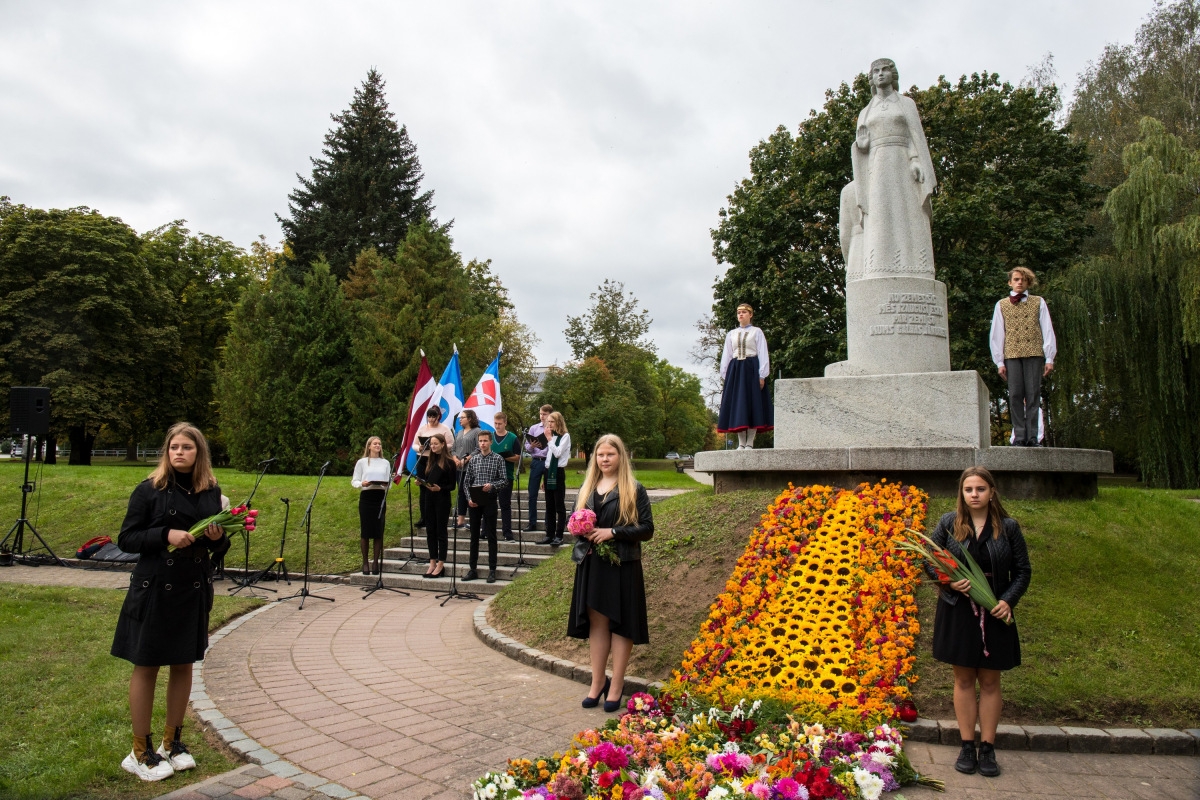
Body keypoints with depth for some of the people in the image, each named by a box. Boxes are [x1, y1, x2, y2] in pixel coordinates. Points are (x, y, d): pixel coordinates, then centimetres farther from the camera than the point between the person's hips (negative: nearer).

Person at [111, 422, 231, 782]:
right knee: (146, 666, 5)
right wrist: (166, 535, -22)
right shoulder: (149, 490, -7)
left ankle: (173, 742, 28)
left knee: (184, 665, 12)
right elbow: (126, 539, -8)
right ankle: (140, 752, 18)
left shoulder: (212, 492, 4)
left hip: (195, 591, 4)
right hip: (154, 590, -4)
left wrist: (219, 538, -10)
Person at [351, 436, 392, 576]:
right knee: (365, 531, 1)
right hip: (366, 497, -2)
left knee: (378, 532, 2)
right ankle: (365, 562, 11)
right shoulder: (362, 462, 4)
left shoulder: (385, 463, 11)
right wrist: (362, 483, -18)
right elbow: (354, 481, 2)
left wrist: (385, 484, -12)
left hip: (380, 497, 2)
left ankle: (376, 563, 9)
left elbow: (389, 482, 10)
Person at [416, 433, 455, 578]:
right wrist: (421, 481, -5)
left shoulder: (449, 462, -5)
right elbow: (424, 478, 16)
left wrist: (440, 488, -23)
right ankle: (432, 563, 14)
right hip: (429, 499, 6)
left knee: (440, 532, -1)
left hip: (442, 499, -6)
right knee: (430, 531, 8)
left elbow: (452, 485, -7)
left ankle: (440, 564, 5)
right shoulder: (429, 461, 13)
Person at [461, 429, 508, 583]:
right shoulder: (473, 459, 8)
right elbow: (466, 481, 8)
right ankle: (473, 569, 16)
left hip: (490, 500, -3)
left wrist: (492, 485, -21)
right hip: (474, 501, 3)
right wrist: (469, 498, -4)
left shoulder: (498, 459, -1)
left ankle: (492, 570, 7)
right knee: (474, 536, 9)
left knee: (491, 536, 1)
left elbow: (504, 480, -4)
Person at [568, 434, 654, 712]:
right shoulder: (586, 489, 12)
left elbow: (647, 529, -7)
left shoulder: (634, 490, -2)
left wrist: (613, 532, -17)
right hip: (591, 564, 4)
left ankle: (616, 686, 11)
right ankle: (598, 682, 19)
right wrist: (583, 532, -6)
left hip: (622, 565, -4)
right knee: (596, 622, 9)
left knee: (620, 624, 2)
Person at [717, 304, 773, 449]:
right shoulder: (731, 334, 17)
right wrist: (724, 375, 7)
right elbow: (726, 355, 16)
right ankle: (741, 443, 1)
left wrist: (762, 376, -9)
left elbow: (763, 354, 1)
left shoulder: (757, 332, 7)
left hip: (752, 369, -3)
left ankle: (750, 443, -5)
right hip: (735, 370, 3)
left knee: (752, 404, -6)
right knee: (737, 404, -2)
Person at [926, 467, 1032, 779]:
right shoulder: (948, 523, 0)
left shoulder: (1008, 527, -1)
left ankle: (987, 748, 17)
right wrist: (949, 581, -15)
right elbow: (929, 562, 4)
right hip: (957, 611, 0)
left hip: (994, 614, 0)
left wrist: (1008, 600, -11)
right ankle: (967, 746, 16)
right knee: (964, 679, 7)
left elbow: (1022, 571, 4)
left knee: (990, 681, 8)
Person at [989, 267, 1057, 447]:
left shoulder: (1038, 302, 16)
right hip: (1012, 355, 0)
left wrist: (1049, 358, 3)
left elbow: (1047, 331, 11)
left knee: (1033, 395, -3)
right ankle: (1019, 436, -5)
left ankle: (1032, 436, -3)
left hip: (1034, 353, 0)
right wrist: (999, 361, 4)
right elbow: (996, 334, 12)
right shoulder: (1002, 305, 15)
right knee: (1015, 395, -5)